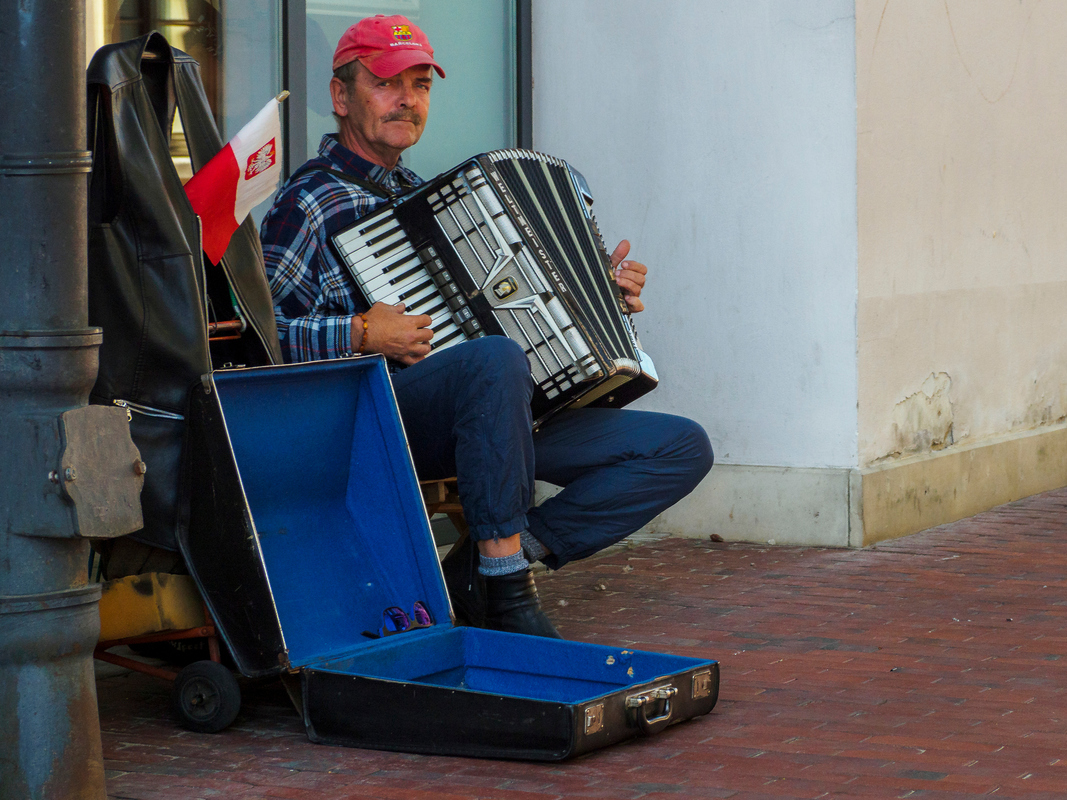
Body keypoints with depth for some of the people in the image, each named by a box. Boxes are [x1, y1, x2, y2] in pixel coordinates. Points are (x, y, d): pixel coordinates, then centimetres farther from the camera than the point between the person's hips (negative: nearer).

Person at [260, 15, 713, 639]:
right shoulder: (310, 202, 0)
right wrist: (359, 335, -20)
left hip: (502, 413, 8)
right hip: (379, 418, -8)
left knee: (684, 448, -6)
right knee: (496, 359, -41)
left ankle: (487, 566, -11)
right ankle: (506, 587, -30)